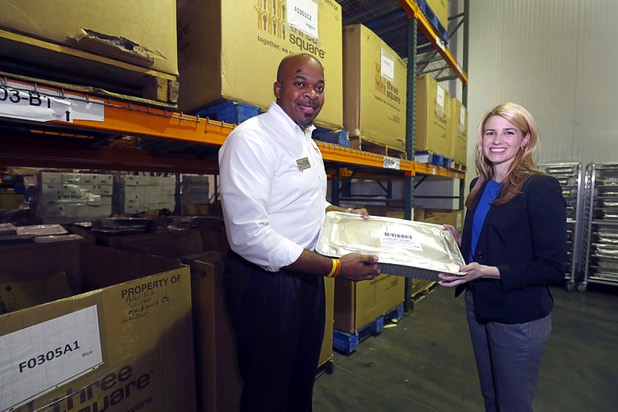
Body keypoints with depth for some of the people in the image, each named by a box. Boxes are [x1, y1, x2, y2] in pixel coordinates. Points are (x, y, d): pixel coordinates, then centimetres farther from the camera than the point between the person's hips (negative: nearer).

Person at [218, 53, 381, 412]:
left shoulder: (309, 143, 11)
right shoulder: (251, 138, -19)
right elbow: (248, 234, -27)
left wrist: (345, 213, 5)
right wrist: (335, 267, -25)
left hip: (308, 274, 9)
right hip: (266, 279, -8)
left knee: (303, 379, 27)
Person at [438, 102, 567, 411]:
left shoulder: (541, 188, -16)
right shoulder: (479, 186, 5)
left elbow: (552, 267, -18)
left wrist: (487, 272, -28)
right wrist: (459, 240, -3)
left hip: (519, 318, -6)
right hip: (478, 305, 6)